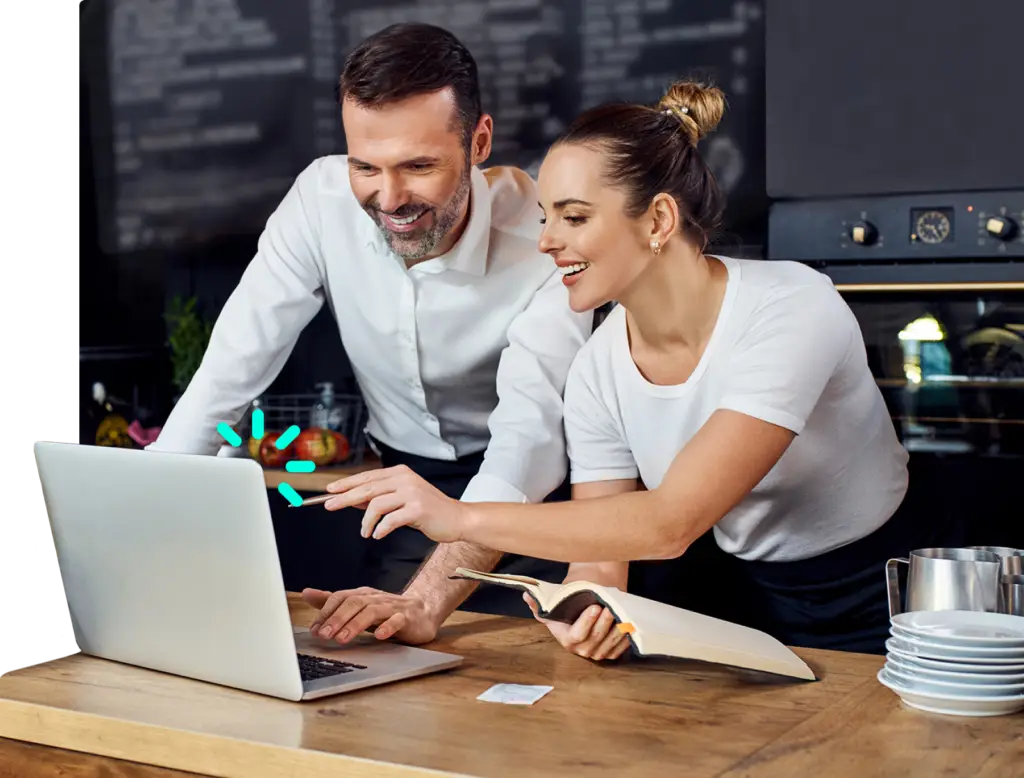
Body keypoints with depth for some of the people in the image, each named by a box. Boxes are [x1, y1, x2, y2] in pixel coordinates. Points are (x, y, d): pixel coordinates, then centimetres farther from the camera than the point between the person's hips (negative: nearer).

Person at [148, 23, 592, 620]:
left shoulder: (546, 237, -25)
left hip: (535, 496, -2)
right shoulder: (322, 200, -15)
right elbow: (228, 375, -14)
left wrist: (425, 603, -52)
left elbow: (531, 436, -36)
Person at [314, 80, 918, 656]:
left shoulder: (791, 311, -23)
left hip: (874, 614, -4)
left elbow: (671, 523, -31)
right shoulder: (597, 372, -6)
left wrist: (460, 517, -34)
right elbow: (599, 555, -5)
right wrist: (587, 612, -30)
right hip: (750, 608, 5)